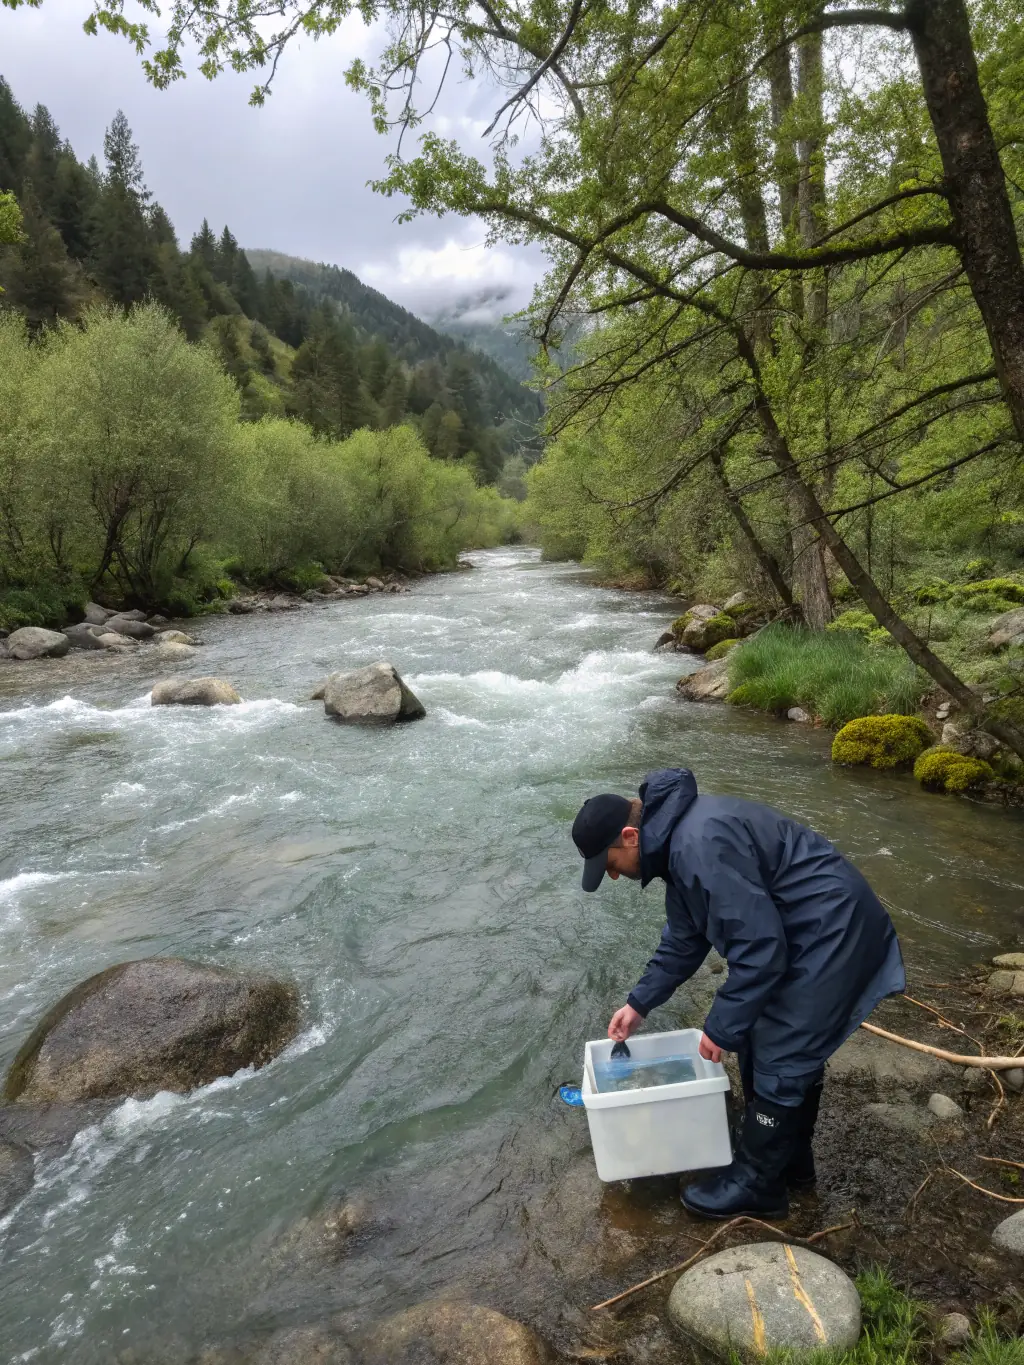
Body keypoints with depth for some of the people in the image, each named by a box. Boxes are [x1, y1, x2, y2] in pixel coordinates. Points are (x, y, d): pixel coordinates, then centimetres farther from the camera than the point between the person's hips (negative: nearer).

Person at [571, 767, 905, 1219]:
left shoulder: (701, 845, -29)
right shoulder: (677, 841, 5)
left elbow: (759, 949, -27)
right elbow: (684, 940, 17)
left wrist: (721, 1028, -15)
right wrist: (639, 1003, 19)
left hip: (833, 935, -10)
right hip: (803, 933, 10)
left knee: (781, 1063, 1)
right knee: (759, 1042, 19)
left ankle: (755, 1185, 20)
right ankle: (789, 1160, 37)